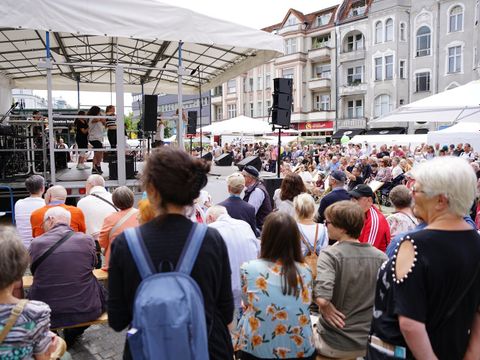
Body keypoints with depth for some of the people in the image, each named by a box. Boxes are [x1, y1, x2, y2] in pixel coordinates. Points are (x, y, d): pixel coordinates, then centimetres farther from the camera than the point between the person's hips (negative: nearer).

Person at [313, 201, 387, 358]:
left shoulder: (330, 255, -21)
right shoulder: (381, 257, -7)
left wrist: (325, 308, -15)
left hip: (335, 345, -4)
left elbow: (322, 298, -35)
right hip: (369, 343, 5)